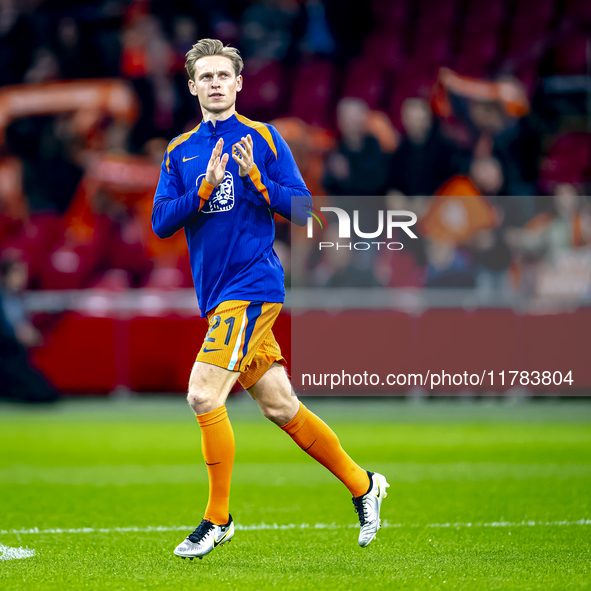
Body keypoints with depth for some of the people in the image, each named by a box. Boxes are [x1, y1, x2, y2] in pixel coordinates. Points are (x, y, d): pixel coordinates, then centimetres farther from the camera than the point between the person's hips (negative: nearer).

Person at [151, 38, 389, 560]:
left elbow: (302, 210, -3)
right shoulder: (180, 151, 12)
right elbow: (161, 224, 2)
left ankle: (218, 519, -4)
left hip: (253, 286, -6)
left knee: (204, 394, -16)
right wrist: (205, 189, -13)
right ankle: (363, 485, 25)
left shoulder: (263, 139, 0)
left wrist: (256, 179, -18)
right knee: (281, 407, 10)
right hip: (217, 296, 6)